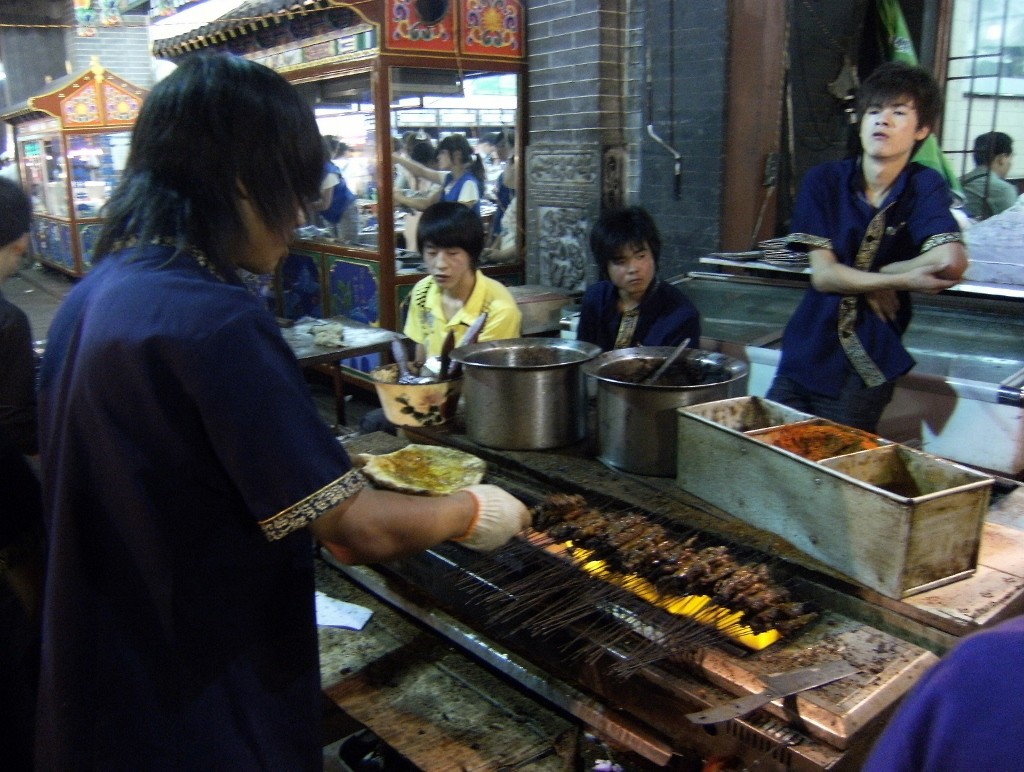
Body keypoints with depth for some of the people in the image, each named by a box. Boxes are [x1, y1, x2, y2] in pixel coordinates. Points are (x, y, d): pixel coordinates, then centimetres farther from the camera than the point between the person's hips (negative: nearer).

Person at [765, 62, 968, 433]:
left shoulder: (924, 186, -3)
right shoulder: (823, 180, 0)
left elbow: (951, 262, -20)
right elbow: (822, 274, -8)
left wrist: (871, 279, -11)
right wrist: (901, 280, -16)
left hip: (869, 372, -1)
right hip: (804, 360, 2)